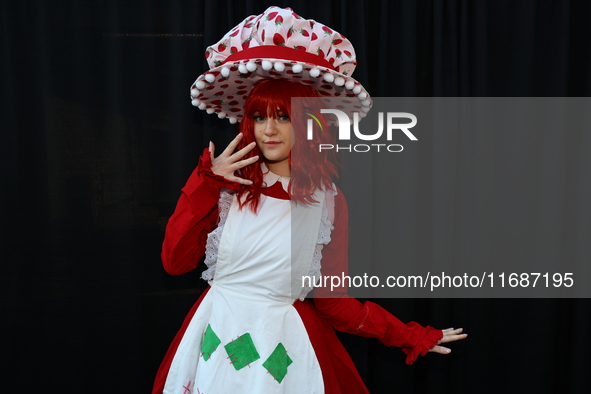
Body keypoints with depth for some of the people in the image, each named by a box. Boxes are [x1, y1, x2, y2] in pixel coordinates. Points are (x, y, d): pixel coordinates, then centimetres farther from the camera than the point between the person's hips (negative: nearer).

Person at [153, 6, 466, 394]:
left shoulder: (328, 201, -6)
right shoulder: (226, 184, -3)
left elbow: (332, 298, -3)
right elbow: (174, 260, -8)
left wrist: (412, 337, -5)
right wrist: (205, 182, -12)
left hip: (285, 342, -1)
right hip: (217, 333, 2)